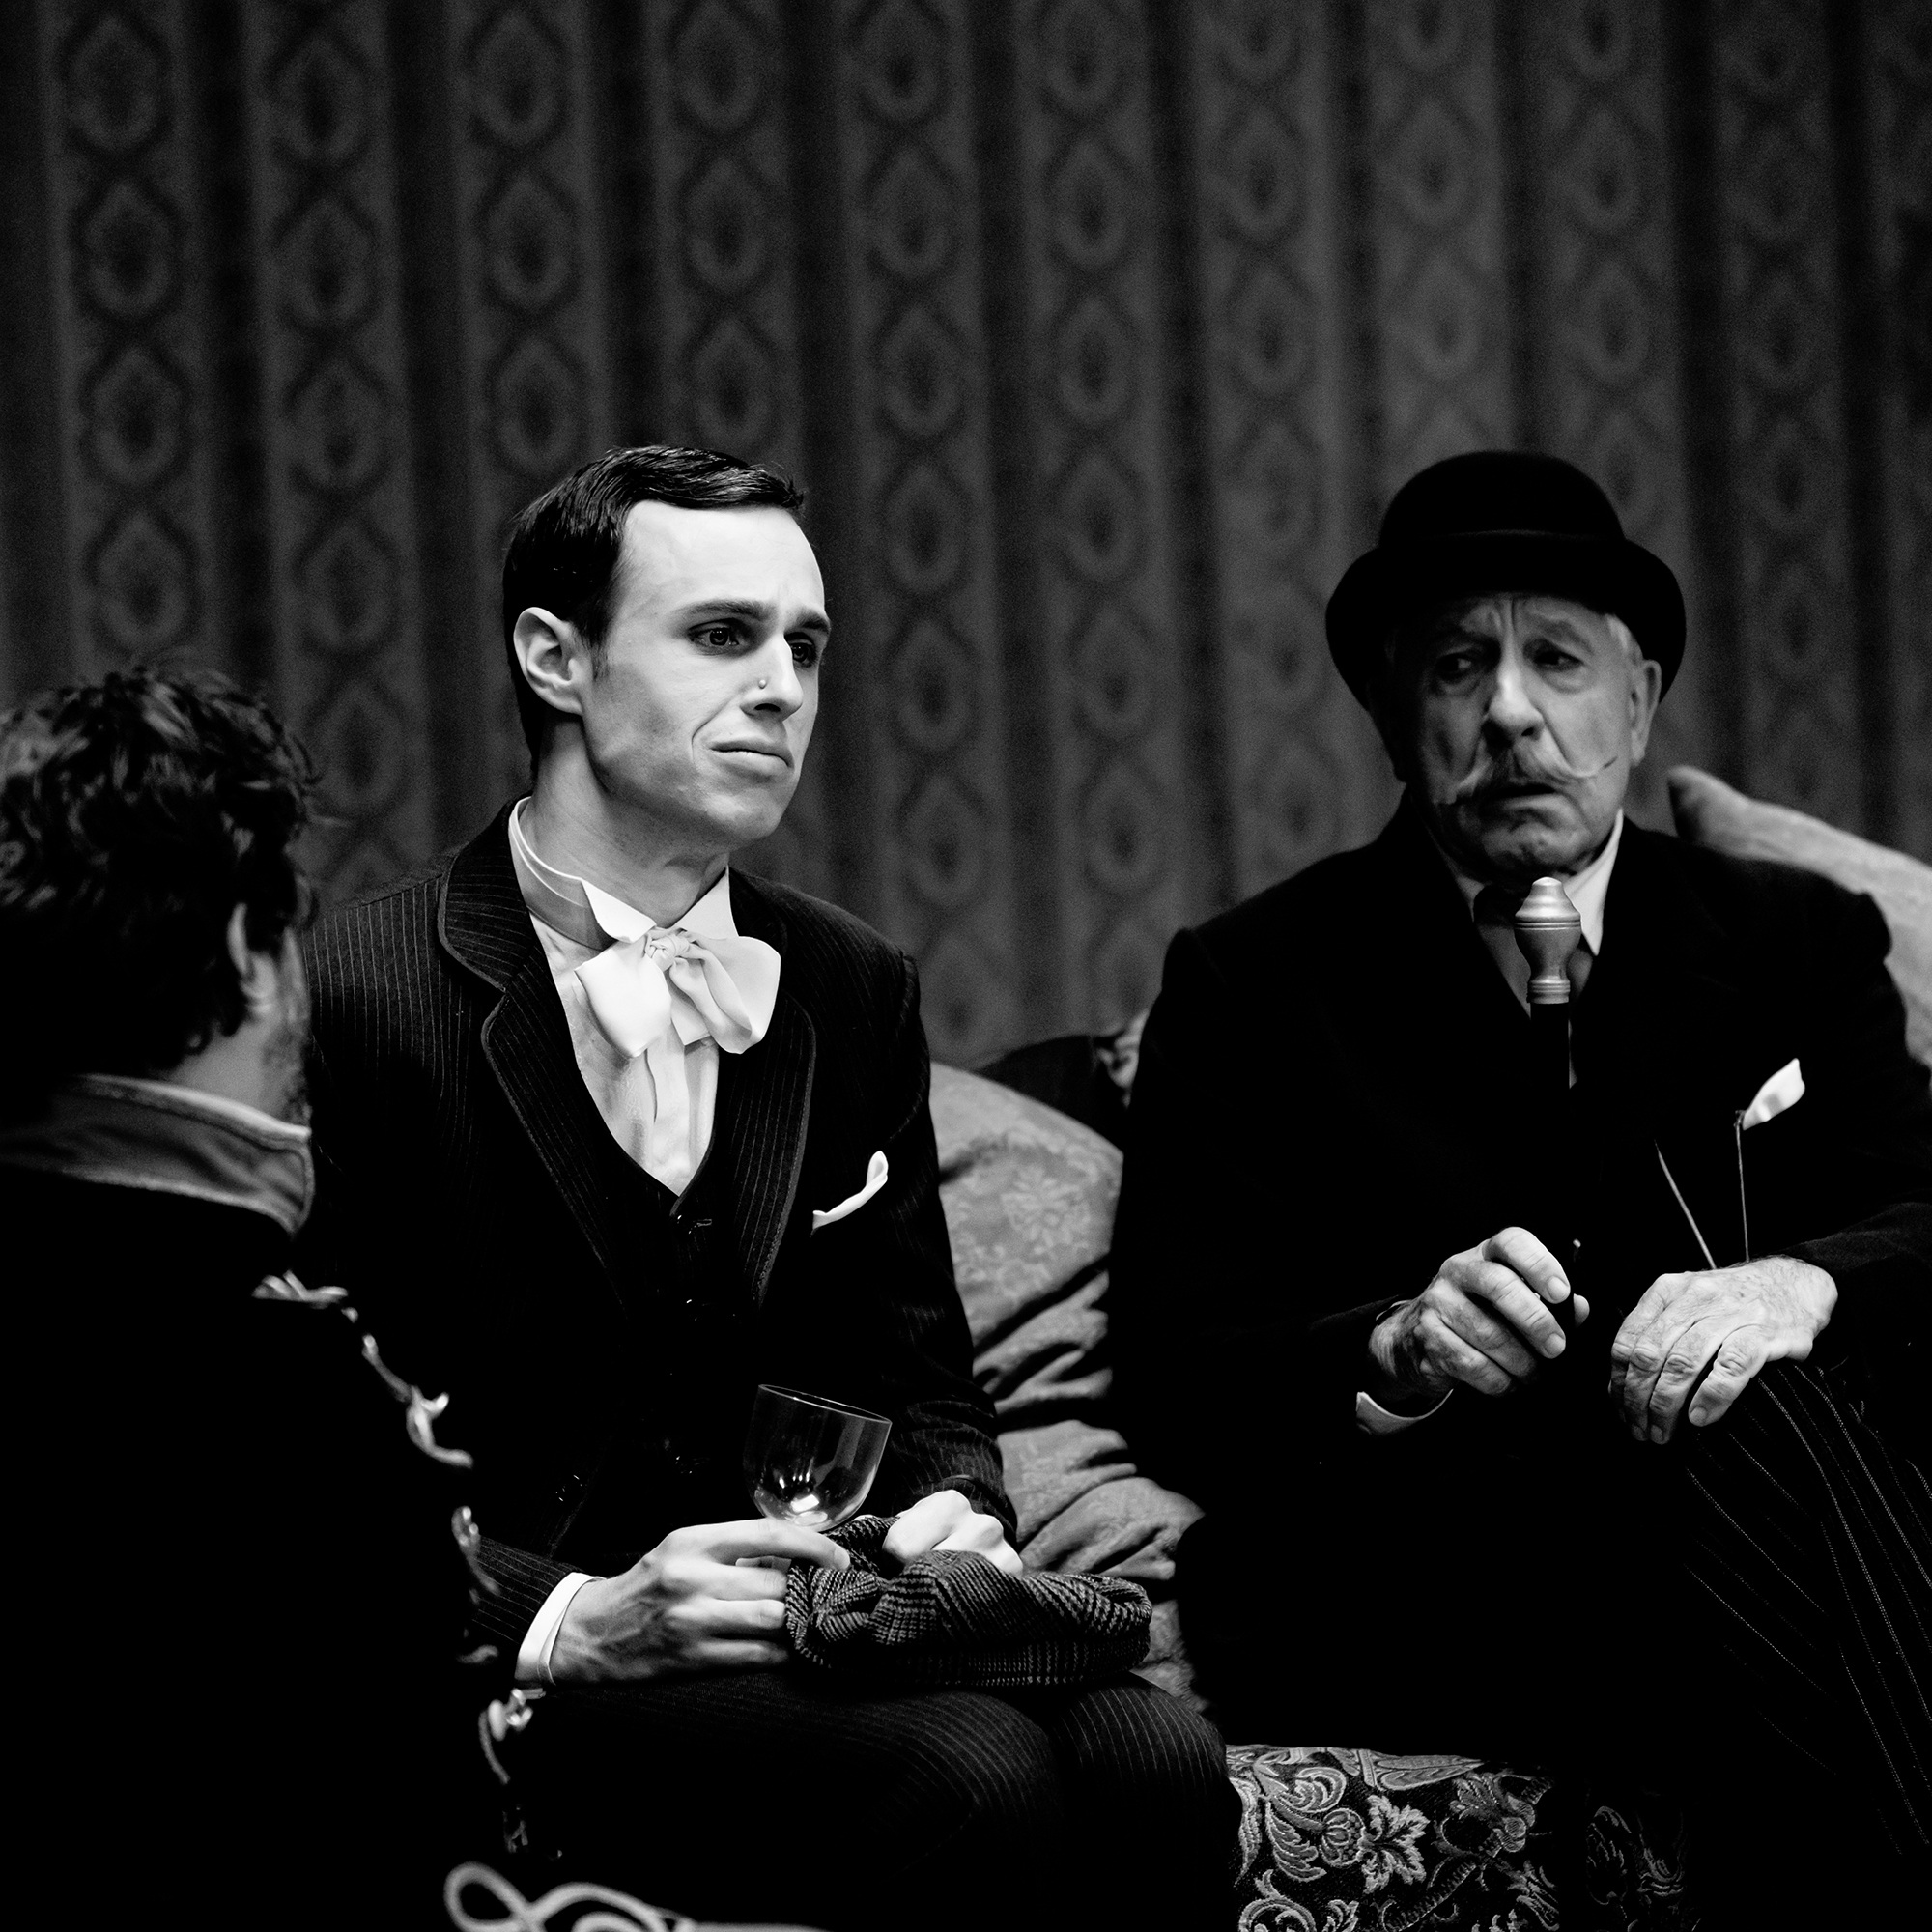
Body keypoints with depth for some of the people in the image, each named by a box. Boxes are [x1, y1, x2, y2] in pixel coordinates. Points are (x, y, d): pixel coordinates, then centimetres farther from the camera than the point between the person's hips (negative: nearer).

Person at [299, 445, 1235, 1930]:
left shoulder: (854, 992, 14)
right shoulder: (358, 1000, -7)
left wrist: (950, 1512, -4)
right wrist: (572, 1624, -22)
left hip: (816, 1626, 6)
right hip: (500, 1678, -6)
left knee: (1151, 1755, -24)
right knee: (972, 1777, -30)